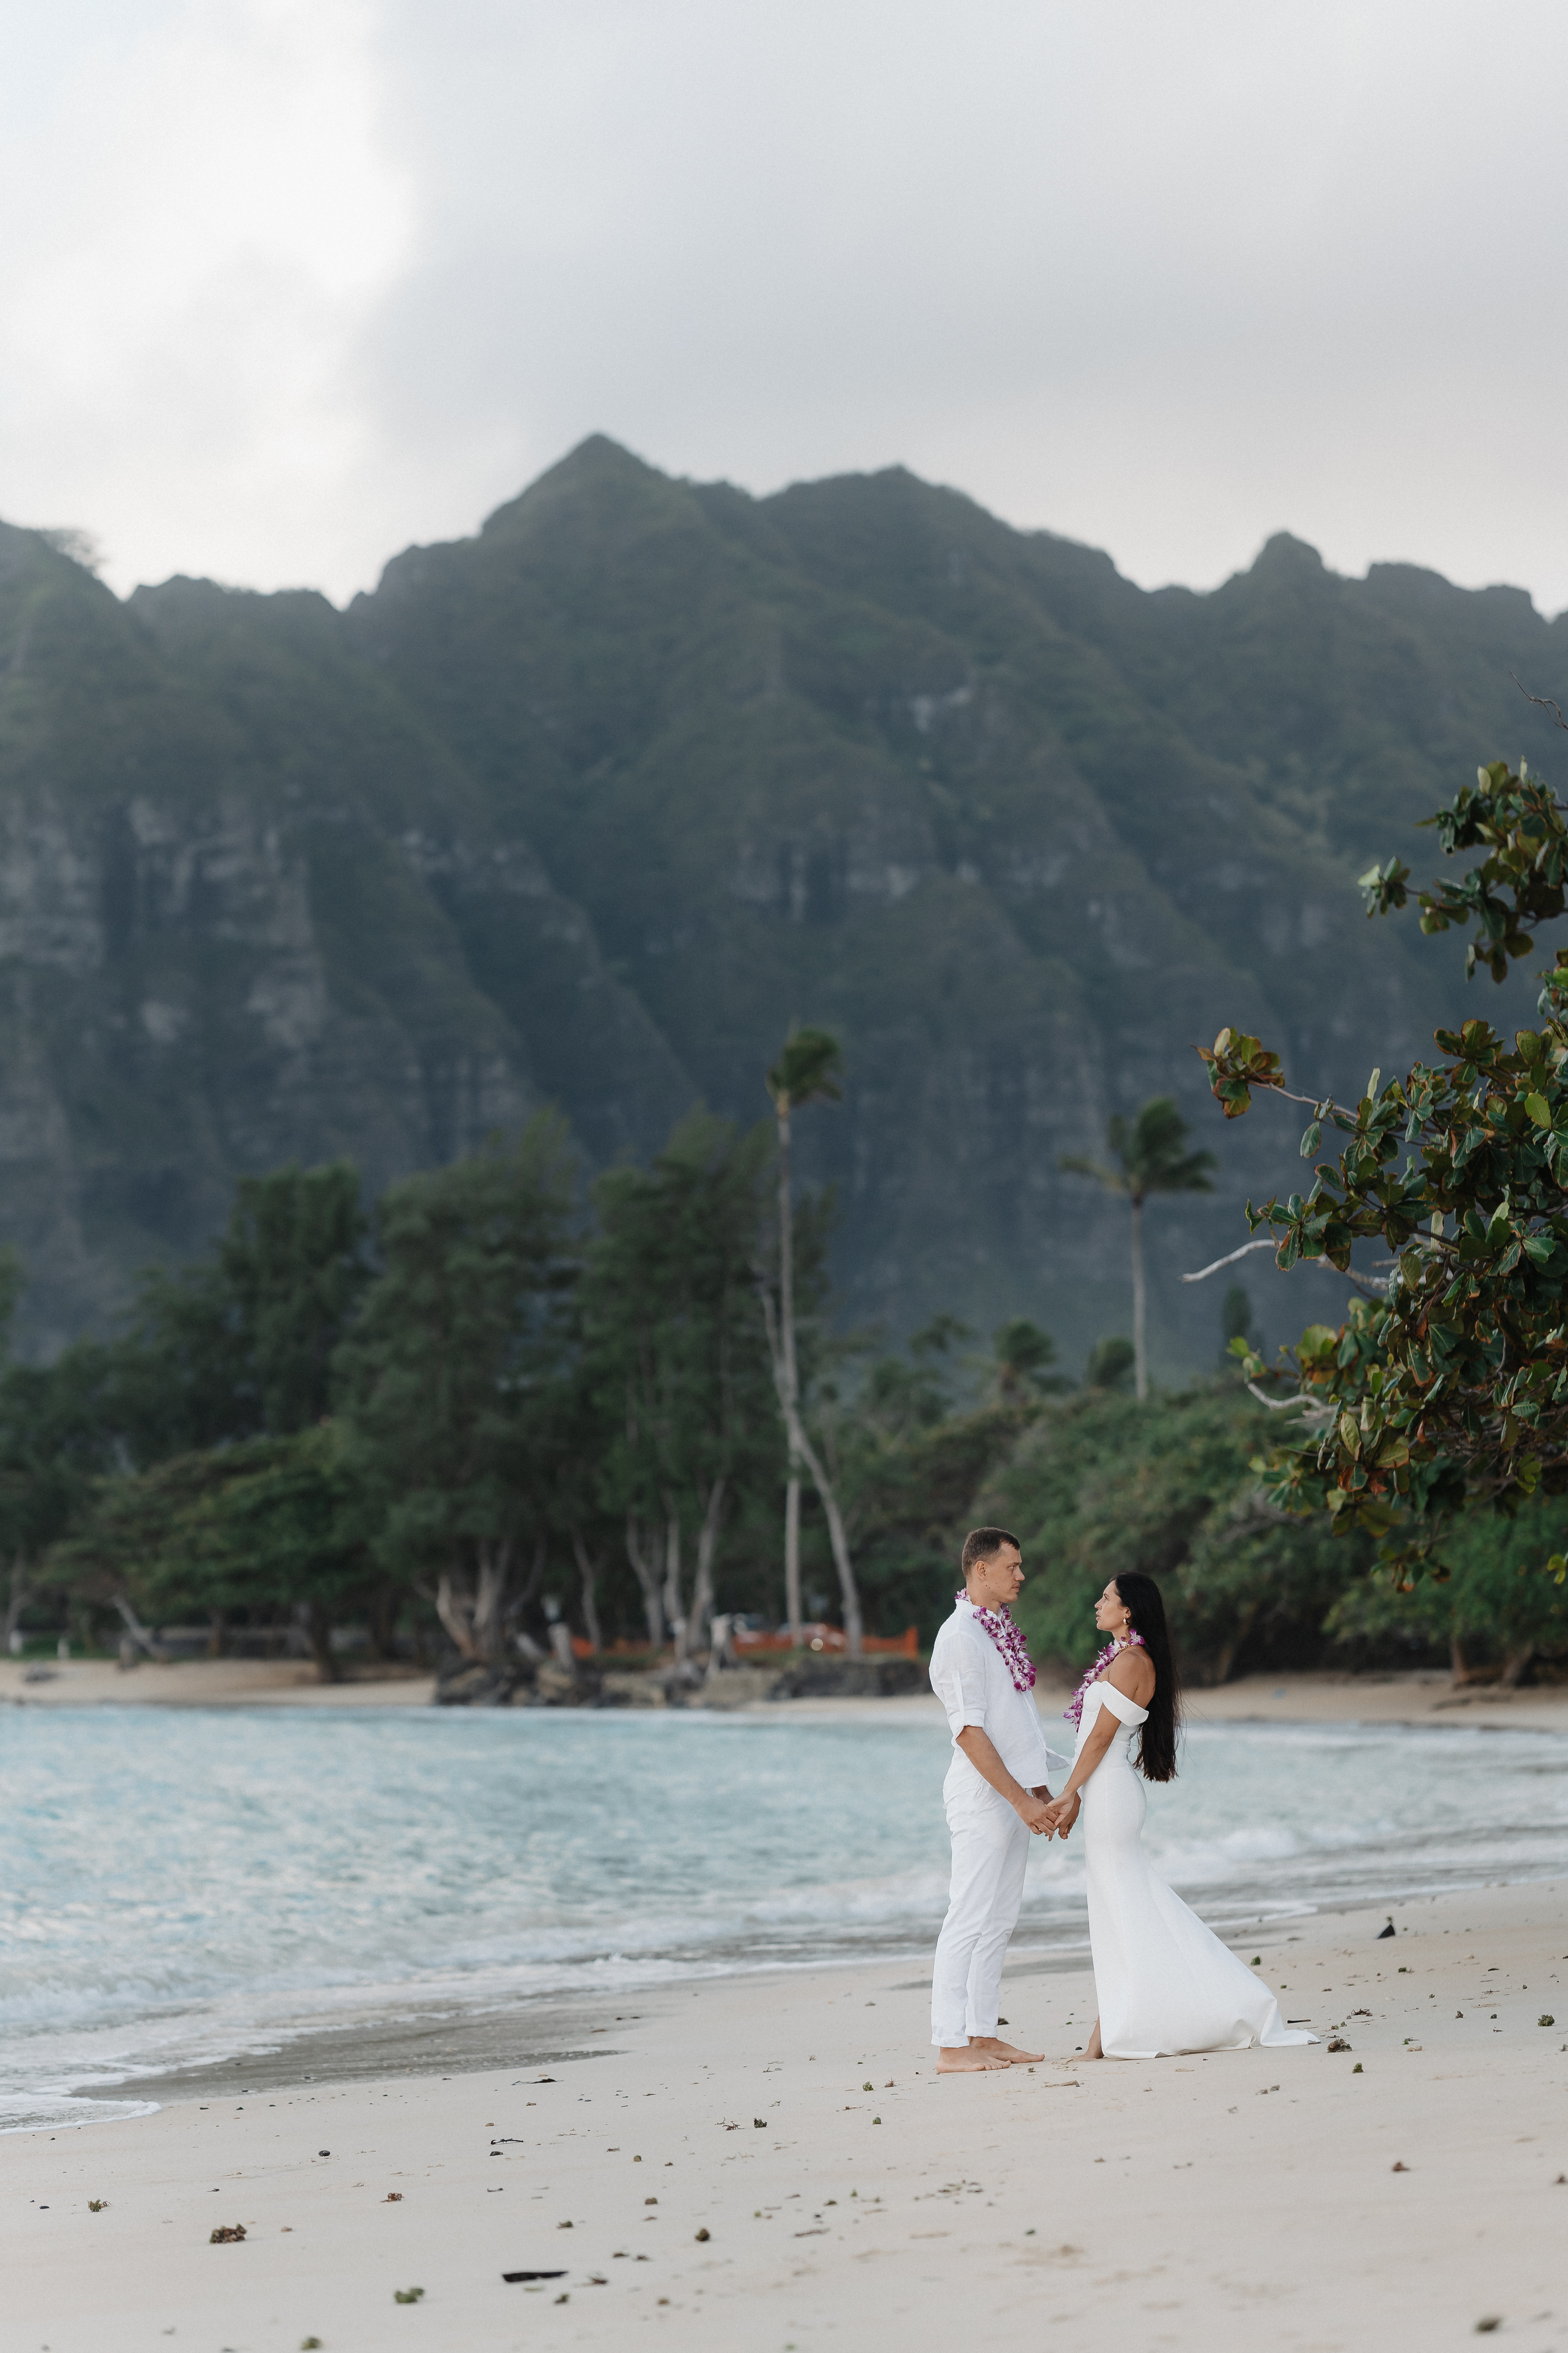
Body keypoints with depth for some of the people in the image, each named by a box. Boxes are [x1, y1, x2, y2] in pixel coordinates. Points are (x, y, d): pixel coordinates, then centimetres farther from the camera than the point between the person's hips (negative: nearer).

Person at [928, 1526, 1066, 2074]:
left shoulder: (999, 1631, 16)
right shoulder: (960, 1637, -14)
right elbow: (969, 1731, -19)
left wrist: (1041, 1791, 20)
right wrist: (1021, 1799, -19)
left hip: (1014, 1797, 10)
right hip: (982, 1796, -10)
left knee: (998, 1921, 11)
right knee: (969, 1920, -8)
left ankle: (983, 2035, 15)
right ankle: (952, 2045, -7)